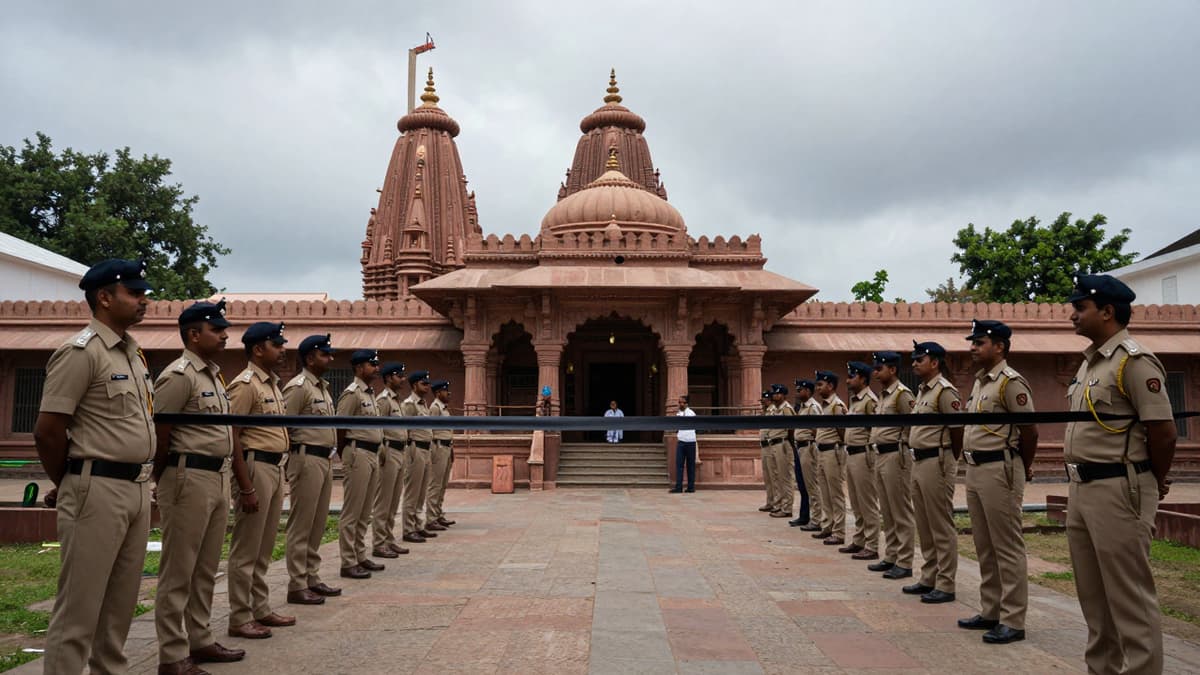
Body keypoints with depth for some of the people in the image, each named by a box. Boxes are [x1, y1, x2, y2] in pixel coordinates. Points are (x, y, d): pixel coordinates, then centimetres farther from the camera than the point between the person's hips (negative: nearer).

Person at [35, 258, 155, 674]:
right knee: (78, 609, -1)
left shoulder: (133, 353, 14)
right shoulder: (81, 352, -12)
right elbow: (47, 431, -13)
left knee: (120, 605, 16)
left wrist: (141, 482, 16)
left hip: (138, 489, 8)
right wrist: (66, 485, 0)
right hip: (97, 491, -8)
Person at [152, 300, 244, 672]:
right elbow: (158, 434, -13)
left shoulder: (214, 375, 16)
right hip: (189, 478, -9)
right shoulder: (179, 376, -12)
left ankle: (200, 640, 27)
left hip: (218, 478, 9)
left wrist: (224, 476, 15)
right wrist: (164, 481, -5)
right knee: (178, 571, 0)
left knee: (206, 568, 16)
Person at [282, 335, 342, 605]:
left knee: (317, 524, 14)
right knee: (301, 525, -2)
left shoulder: (323, 387, 17)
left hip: (325, 460, 9)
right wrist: (296, 455, -13)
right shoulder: (298, 387, -12)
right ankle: (297, 586, 4)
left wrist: (329, 453, 14)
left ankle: (312, 578, 23)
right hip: (307, 460, -9)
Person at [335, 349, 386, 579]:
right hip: (358, 454, -9)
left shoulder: (370, 394, 16)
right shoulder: (352, 393, -12)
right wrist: (347, 455, -6)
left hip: (373, 454, 9)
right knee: (351, 512, -3)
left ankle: (360, 557, 24)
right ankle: (348, 563, 3)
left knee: (365, 512, 15)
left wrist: (377, 453, 13)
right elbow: (340, 427, -13)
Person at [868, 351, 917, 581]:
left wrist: (901, 446, -11)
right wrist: (878, 448, 15)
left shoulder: (902, 394, -12)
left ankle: (904, 563, 1)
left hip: (895, 456, -10)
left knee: (901, 511, -4)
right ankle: (891, 557, 22)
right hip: (881, 455, 10)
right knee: (887, 512, 14)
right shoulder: (883, 395, 16)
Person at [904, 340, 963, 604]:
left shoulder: (945, 391, -13)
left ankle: (945, 585, 3)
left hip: (936, 463, -10)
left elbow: (958, 430, -13)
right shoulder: (922, 391, 16)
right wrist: (917, 459, 15)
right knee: (924, 526, 14)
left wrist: (949, 460, -3)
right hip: (919, 462, 10)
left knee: (942, 527, -3)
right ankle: (929, 579, 23)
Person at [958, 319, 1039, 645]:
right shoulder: (979, 381, 15)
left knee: (1007, 548, -3)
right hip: (975, 469, 10)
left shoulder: (1011, 382, -13)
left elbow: (1029, 430, -12)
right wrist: (972, 464, 18)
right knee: (984, 547, 15)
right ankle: (990, 612, 24)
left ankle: (1013, 621, 3)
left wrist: (1024, 469, -1)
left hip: (999, 471, -10)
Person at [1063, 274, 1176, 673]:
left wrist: (1155, 483, -4)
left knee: (1129, 596, -2)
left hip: (1118, 491, -10)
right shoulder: (1090, 362, 15)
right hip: (1081, 488, 10)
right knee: (1093, 595, 17)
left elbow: (1163, 431, -17)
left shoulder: (1134, 361, -15)